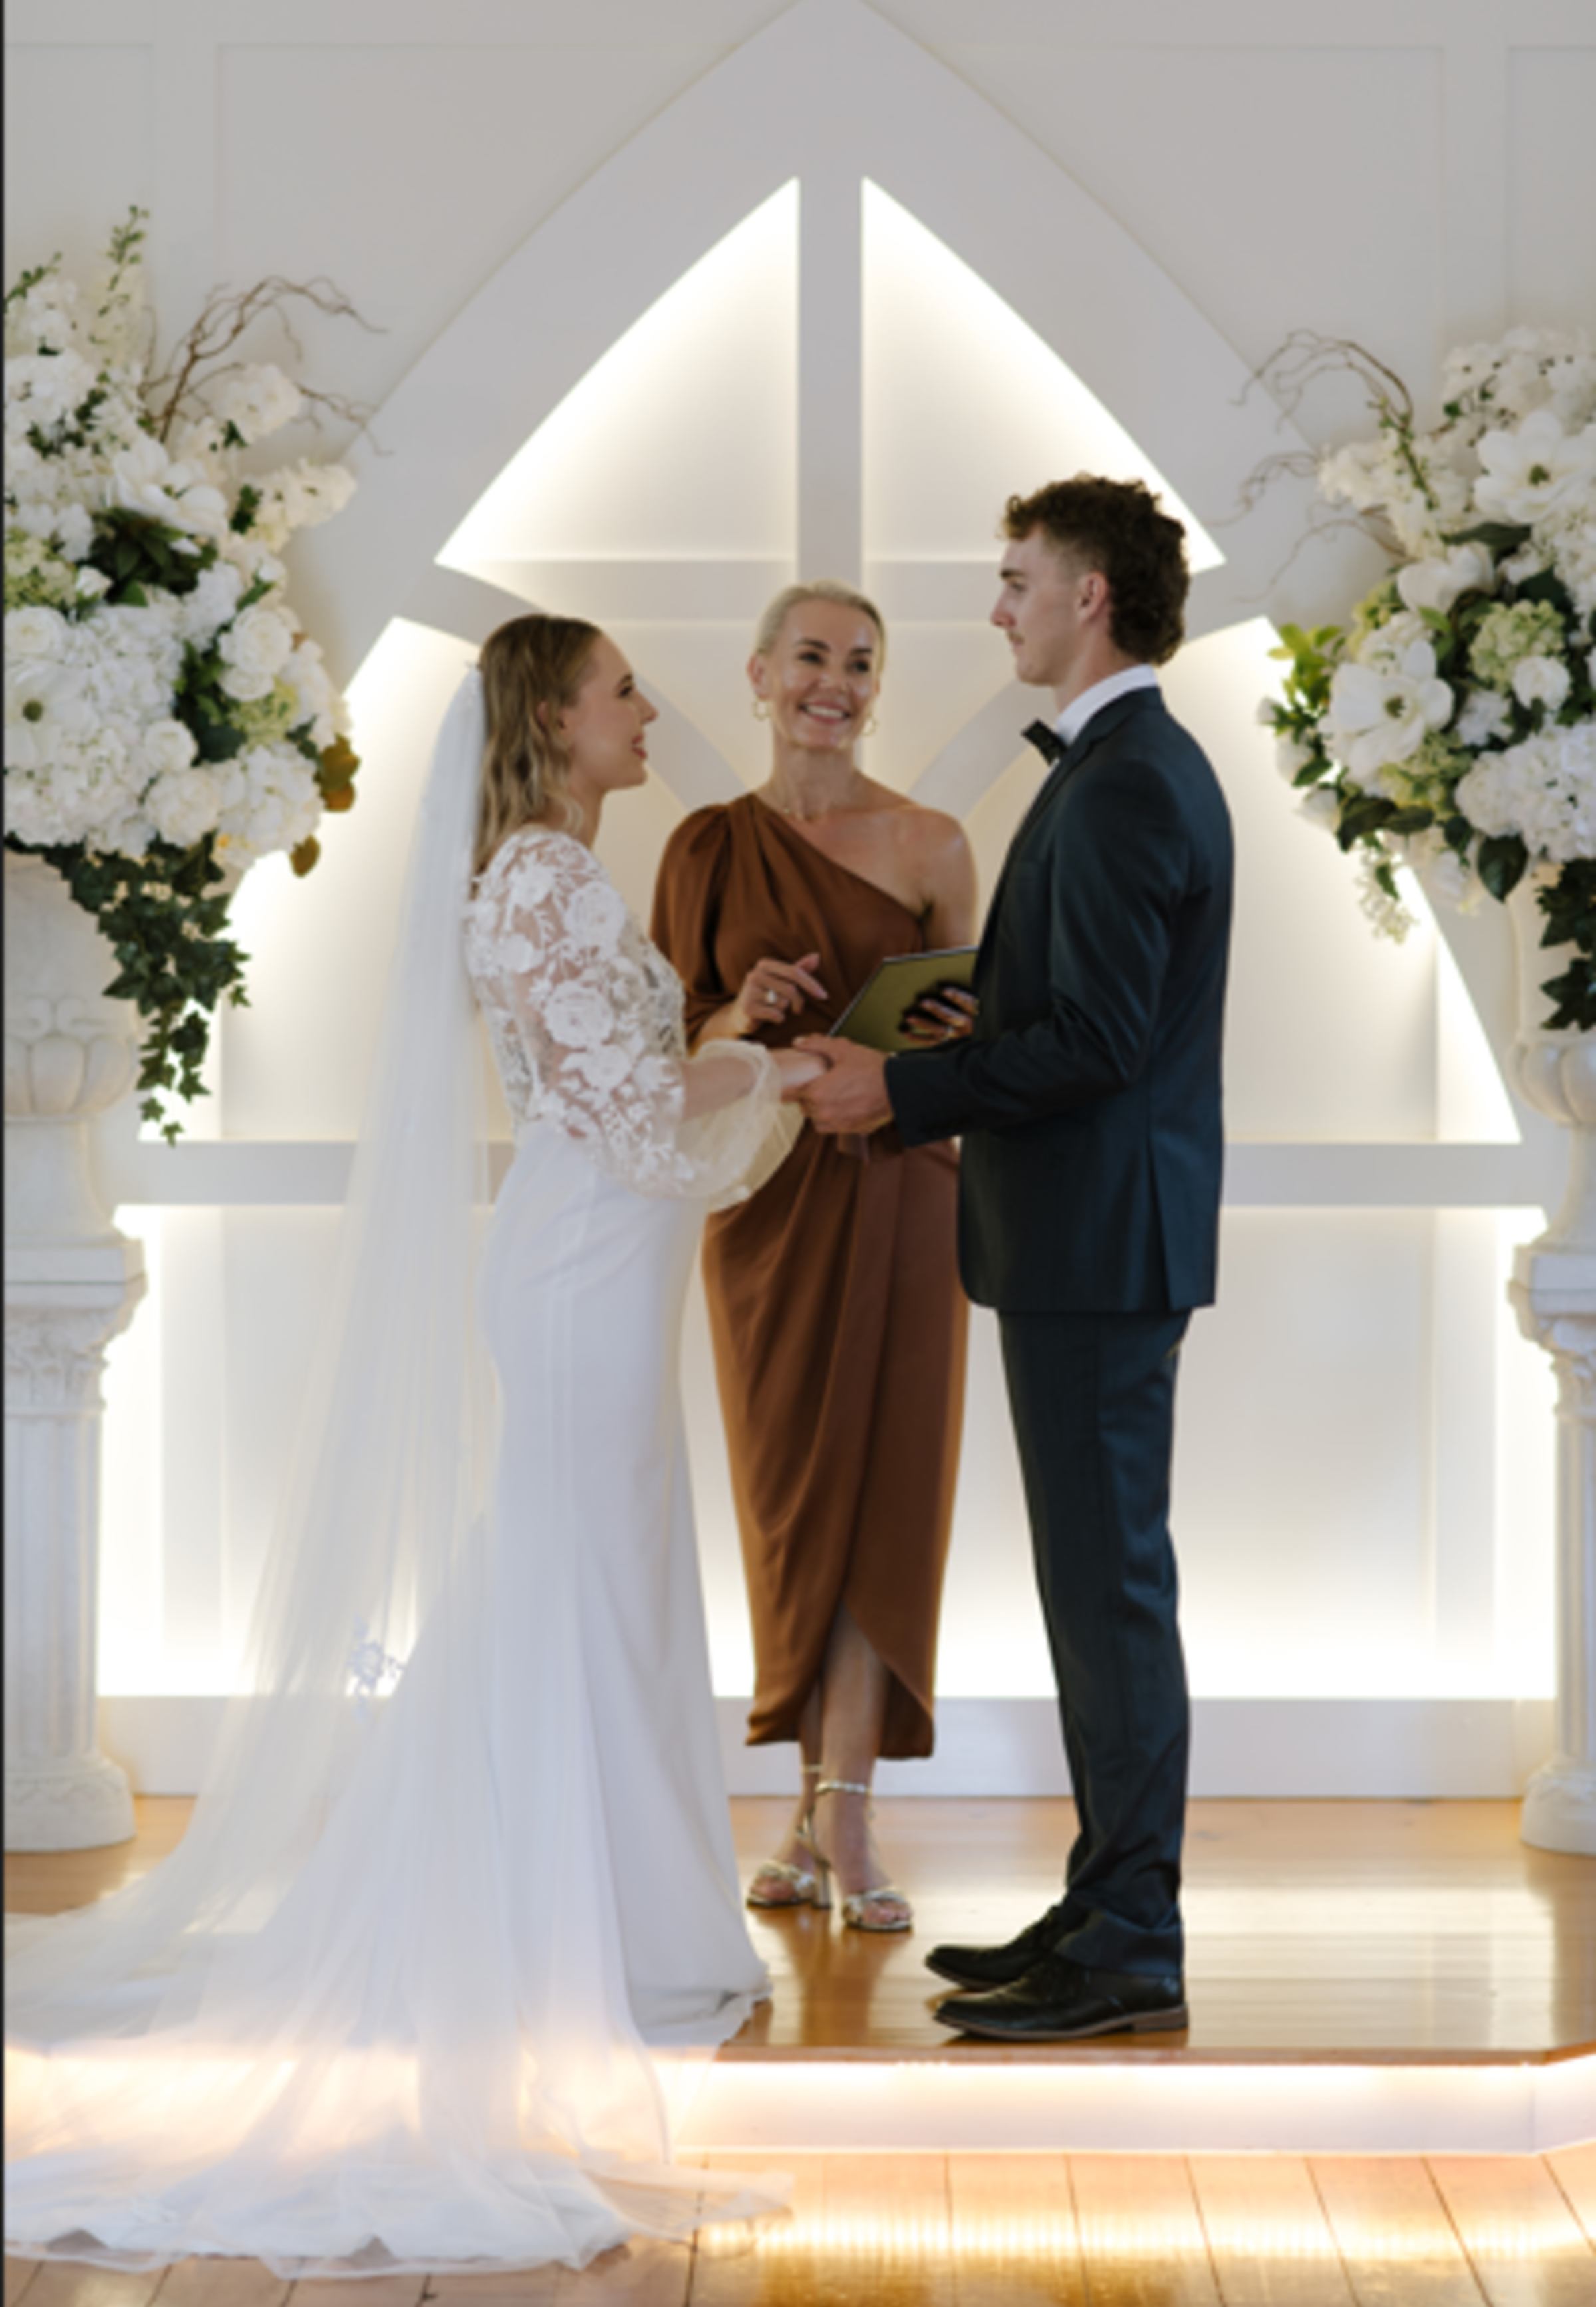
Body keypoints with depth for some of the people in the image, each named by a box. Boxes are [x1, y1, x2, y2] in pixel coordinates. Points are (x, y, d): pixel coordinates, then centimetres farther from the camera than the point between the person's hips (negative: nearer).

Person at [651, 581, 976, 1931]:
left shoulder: (931, 846, 2)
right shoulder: (710, 848, 6)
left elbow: (972, 1035, 7)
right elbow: (679, 1050, 7)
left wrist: (962, 1037, -16)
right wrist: (745, 1018, -14)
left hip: (896, 1197, -2)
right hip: (767, 1200, 2)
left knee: (880, 1491, -7)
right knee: (790, 1498, 5)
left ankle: (843, 1815, -8)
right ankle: (822, 1811, 13)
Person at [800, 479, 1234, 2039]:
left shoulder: (1122, 788, -17)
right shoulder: (1137, 768, 17)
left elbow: (1095, 1037, -22)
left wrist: (904, 1090, -14)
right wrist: (935, 1085, 15)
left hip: (1100, 1245, -11)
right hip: (1088, 1237, 11)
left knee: (1109, 1579, -6)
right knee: (1100, 1577, 14)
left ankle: (1130, 1952, -2)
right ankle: (1112, 1904, 21)